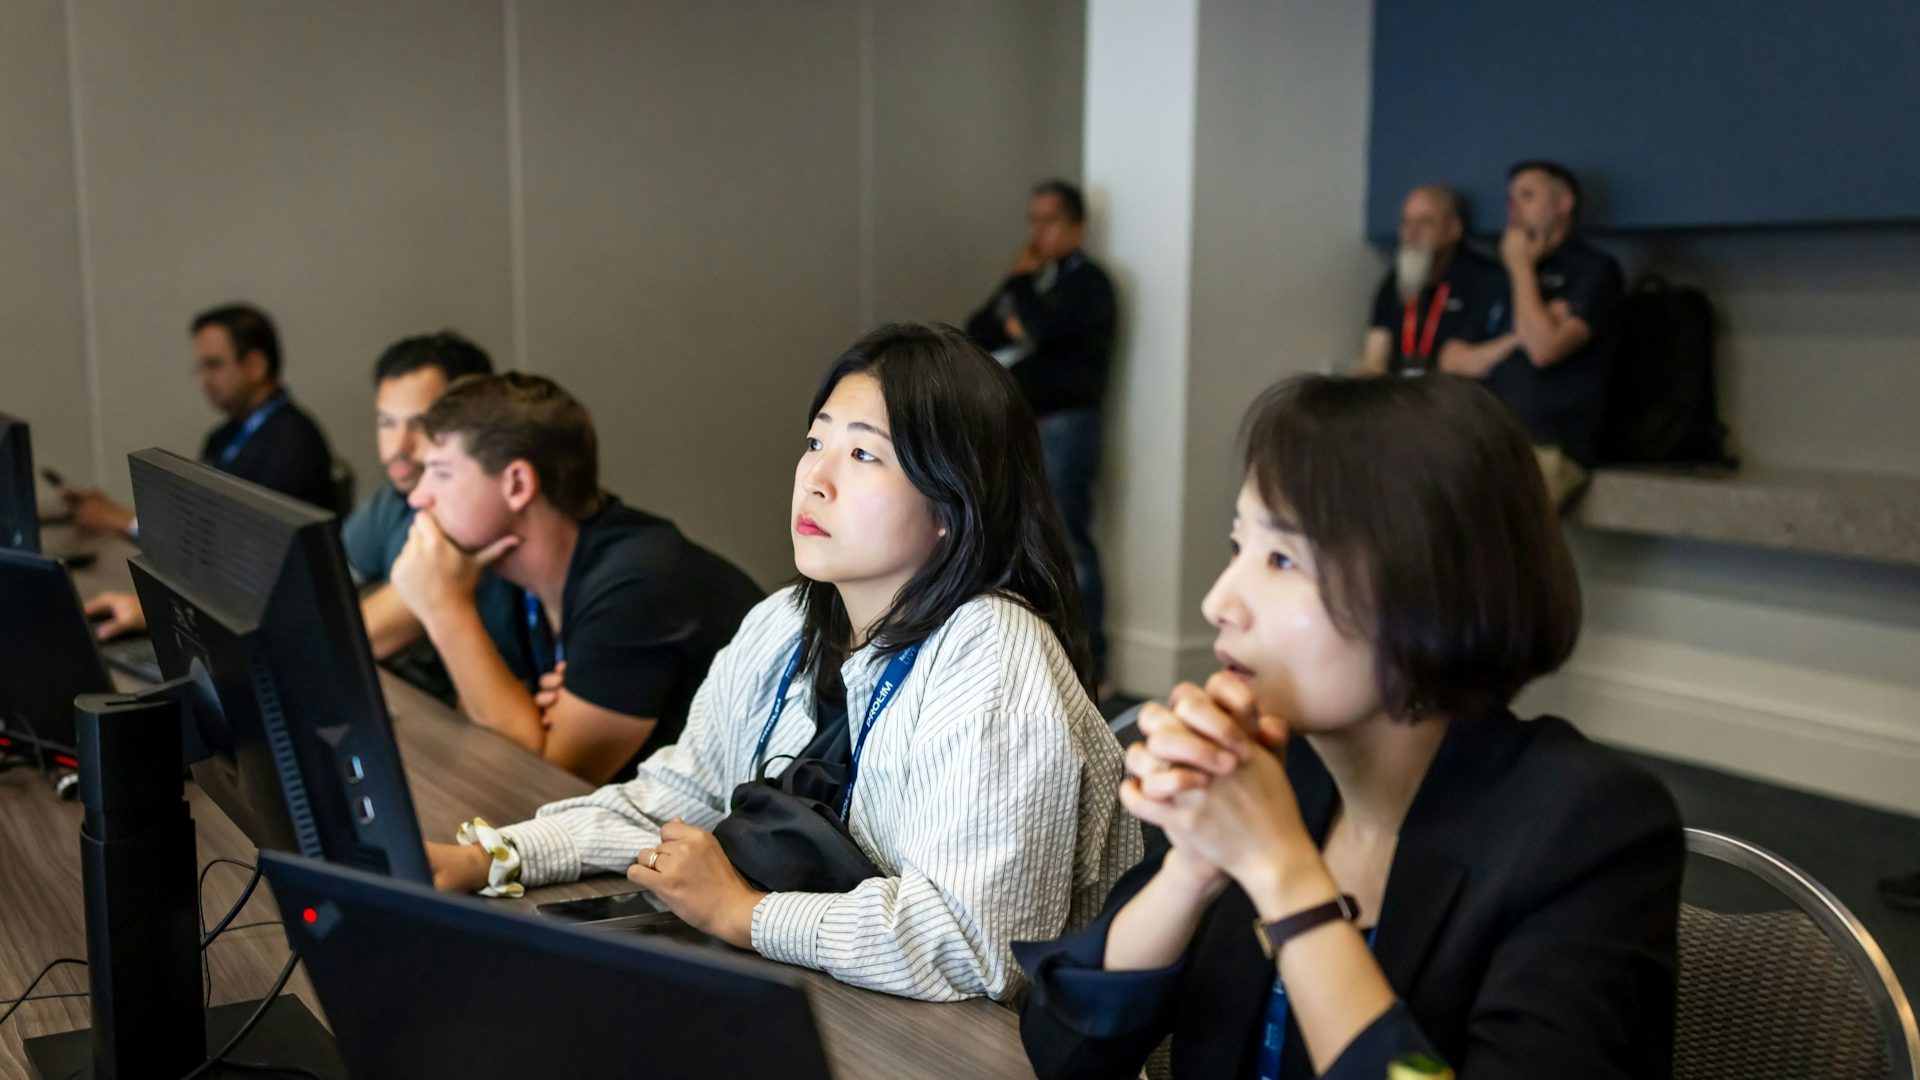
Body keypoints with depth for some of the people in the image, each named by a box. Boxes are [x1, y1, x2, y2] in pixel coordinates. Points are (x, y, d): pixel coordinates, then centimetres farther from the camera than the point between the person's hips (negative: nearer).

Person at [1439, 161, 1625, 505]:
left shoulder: (1594, 269, 4)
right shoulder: (1507, 276, 23)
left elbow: (1544, 348, -13)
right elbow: (1454, 360, 14)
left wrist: (1521, 267, -1)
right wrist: (1517, 335, -2)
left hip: (1547, 448, -6)